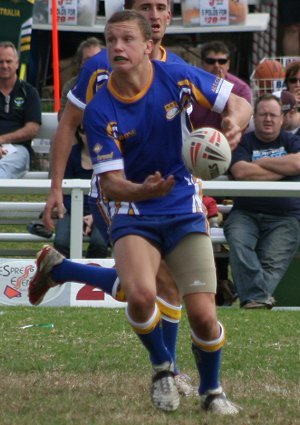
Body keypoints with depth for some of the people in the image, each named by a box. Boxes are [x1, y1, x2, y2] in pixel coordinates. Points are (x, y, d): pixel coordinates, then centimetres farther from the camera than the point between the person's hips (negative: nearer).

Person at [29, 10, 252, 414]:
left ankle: (212, 390, 21)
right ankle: (162, 368, 3)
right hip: (133, 214, -1)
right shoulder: (100, 111, -13)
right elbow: (111, 183, -13)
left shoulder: (178, 77, -9)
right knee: (141, 294, -29)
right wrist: (142, 190, -35)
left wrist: (233, 123, -22)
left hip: (184, 210, 1)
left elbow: (239, 104, 2)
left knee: (203, 316, -10)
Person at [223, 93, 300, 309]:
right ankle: (259, 296, -40)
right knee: (238, 243, -31)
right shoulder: (243, 143, 10)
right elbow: (241, 172, -10)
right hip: (246, 213, -1)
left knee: (273, 261, -22)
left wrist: (261, 162, 0)